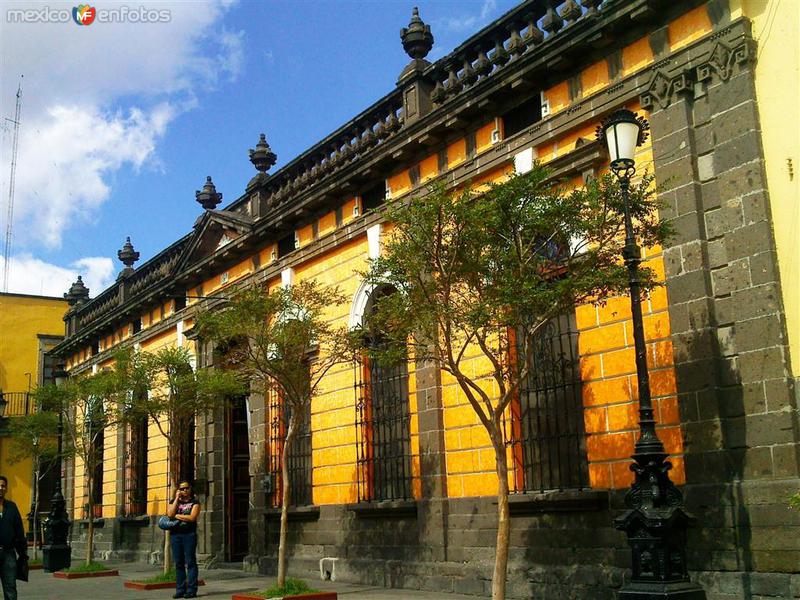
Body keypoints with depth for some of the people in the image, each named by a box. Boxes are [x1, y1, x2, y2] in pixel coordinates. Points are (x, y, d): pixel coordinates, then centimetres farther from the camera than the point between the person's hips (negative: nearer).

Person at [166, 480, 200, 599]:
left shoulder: (194, 502, 5)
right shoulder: (174, 502, 15)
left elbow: (192, 517, -10)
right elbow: (170, 514, -5)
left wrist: (177, 516, -3)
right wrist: (177, 499, -3)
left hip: (189, 534, -4)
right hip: (175, 534, 4)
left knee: (190, 562, -5)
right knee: (178, 563, 4)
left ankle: (191, 590, -4)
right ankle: (180, 589, 9)